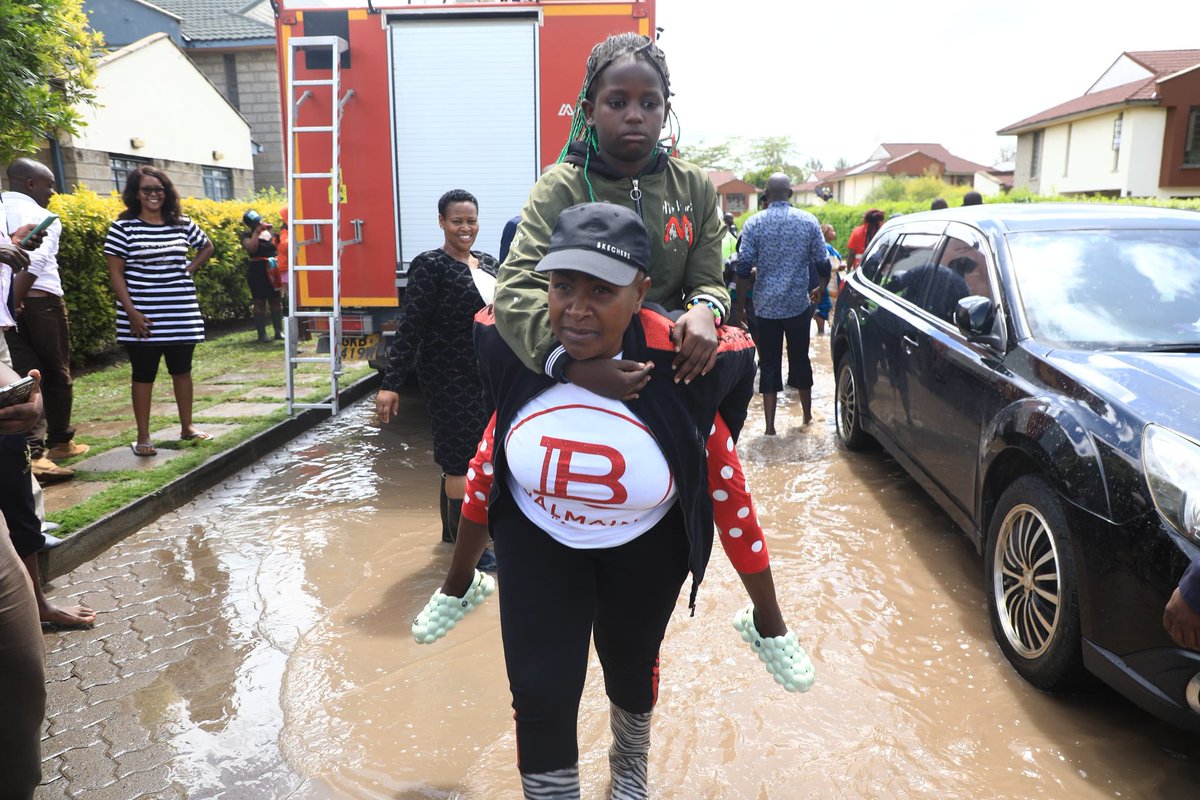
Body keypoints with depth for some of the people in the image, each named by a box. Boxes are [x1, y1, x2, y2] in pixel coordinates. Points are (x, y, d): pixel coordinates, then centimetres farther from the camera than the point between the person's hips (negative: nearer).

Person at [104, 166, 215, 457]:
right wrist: (131, 312, -13)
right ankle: (143, 436, 12)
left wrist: (190, 269, 6)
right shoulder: (123, 227, -5)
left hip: (182, 316, 3)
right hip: (142, 318, -3)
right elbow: (116, 274, -6)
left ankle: (187, 427, 26)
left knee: (182, 370, 13)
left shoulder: (183, 225, 5)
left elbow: (207, 247, 23)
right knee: (144, 375, 5)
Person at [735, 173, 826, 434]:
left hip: (766, 305, -1)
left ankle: (770, 425, 4)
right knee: (800, 359, 16)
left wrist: (740, 304, 1)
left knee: (769, 364, 5)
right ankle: (808, 415, 29)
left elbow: (744, 267, -8)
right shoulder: (808, 221, -1)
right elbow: (823, 263, 2)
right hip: (799, 304, 1)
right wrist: (820, 289, 22)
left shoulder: (754, 223, -5)